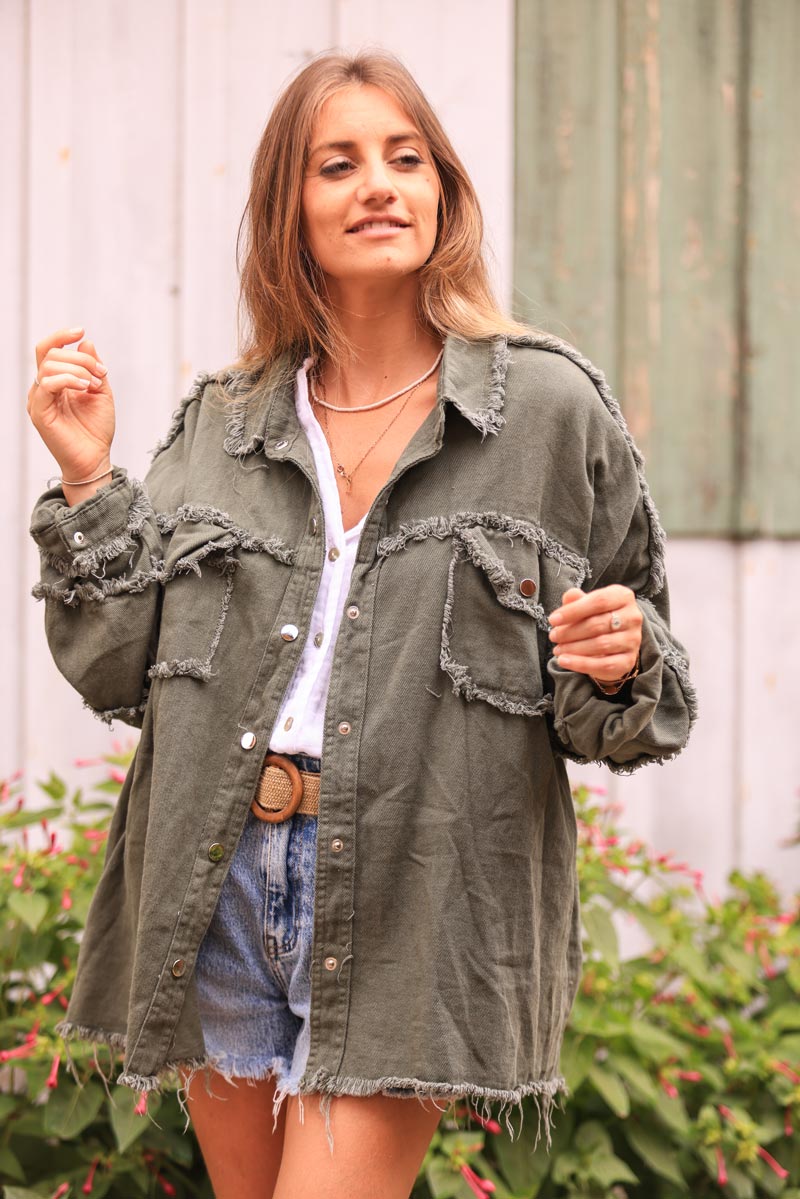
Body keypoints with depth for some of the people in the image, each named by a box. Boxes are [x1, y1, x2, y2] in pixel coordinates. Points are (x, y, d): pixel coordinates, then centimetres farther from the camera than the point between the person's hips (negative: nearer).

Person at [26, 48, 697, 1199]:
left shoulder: (552, 406, 1)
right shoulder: (221, 424, 10)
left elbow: (622, 711, 6)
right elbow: (119, 669, 9)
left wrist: (617, 667, -16)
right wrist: (88, 479, 2)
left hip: (415, 900, -4)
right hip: (217, 882, 4)